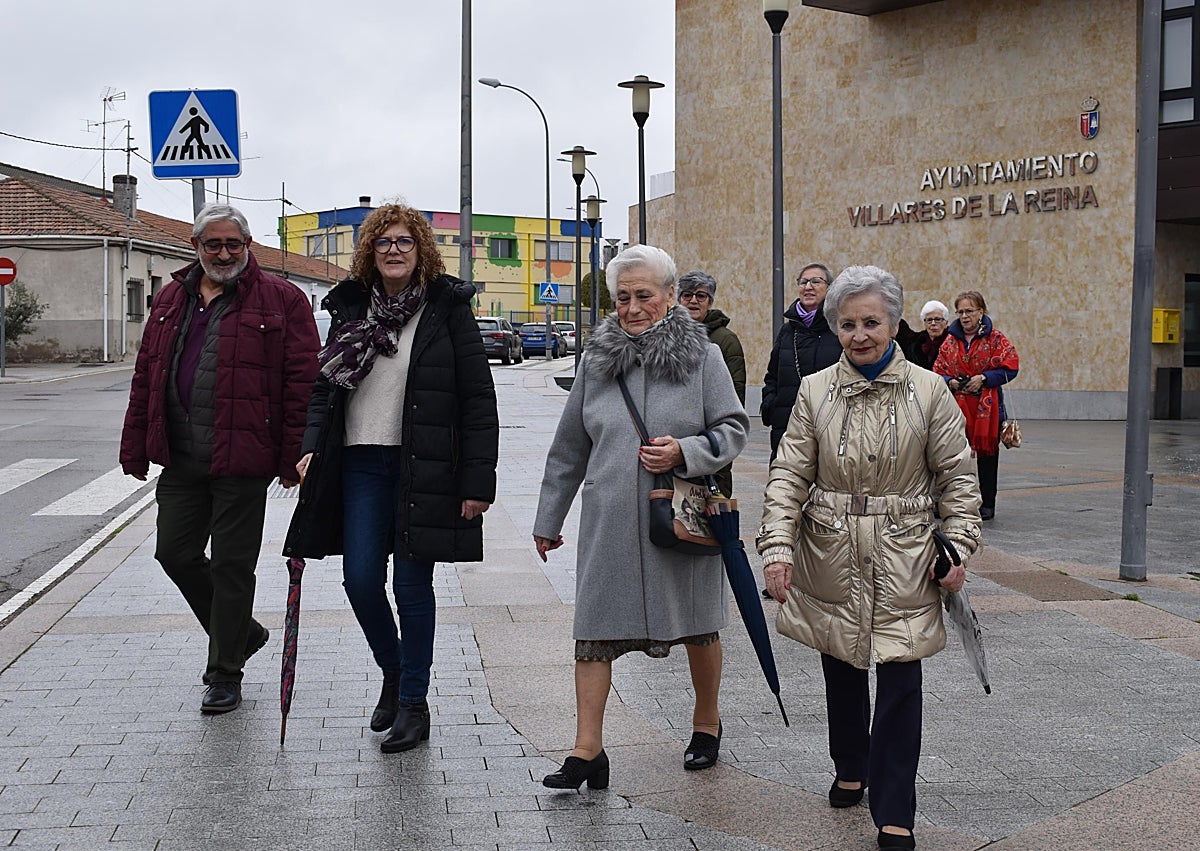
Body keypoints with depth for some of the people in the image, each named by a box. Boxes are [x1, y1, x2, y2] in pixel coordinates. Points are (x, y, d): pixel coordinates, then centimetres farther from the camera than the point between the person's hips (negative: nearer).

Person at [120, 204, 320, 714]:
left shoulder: (280, 301, -4)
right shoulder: (171, 301, 13)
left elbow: (303, 381, -8)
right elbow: (146, 379, 15)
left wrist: (293, 458, -13)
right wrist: (135, 451, 12)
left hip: (241, 462, -6)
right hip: (180, 461, 6)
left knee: (231, 566, 2)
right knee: (175, 553, 9)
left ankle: (225, 674, 16)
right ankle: (241, 633, 31)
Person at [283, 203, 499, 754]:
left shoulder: (446, 308, -3)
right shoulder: (350, 310, 10)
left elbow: (478, 399, -5)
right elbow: (325, 385, 16)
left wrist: (478, 481, -11)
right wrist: (311, 447, -1)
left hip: (424, 467, -4)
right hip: (361, 464, 4)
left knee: (412, 585, 0)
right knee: (360, 579, 0)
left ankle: (414, 703, 14)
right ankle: (392, 674, 27)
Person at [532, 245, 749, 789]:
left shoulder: (701, 356, -2)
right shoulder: (597, 361, 6)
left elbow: (733, 428, -1)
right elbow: (569, 449, 12)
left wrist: (685, 453, -20)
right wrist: (548, 520, 15)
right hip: (609, 521, 2)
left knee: (698, 626, 13)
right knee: (594, 627, -3)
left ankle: (706, 722, 36)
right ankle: (587, 750, 3)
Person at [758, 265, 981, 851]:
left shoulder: (929, 392, -3)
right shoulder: (815, 391, 0)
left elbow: (958, 477, 2)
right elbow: (789, 474, -1)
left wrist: (957, 548, -5)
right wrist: (777, 546, -12)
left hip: (902, 561, -2)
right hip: (832, 559, 2)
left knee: (900, 682, -4)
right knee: (841, 671, 15)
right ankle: (850, 770, 40)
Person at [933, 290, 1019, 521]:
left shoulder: (995, 339, -2)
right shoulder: (950, 340, 9)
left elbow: (1010, 368, -6)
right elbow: (939, 370, 12)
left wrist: (984, 378, -16)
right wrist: (950, 382, -8)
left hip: (987, 407, -3)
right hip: (957, 406, 3)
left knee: (987, 453, 4)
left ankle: (987, 504, 15)